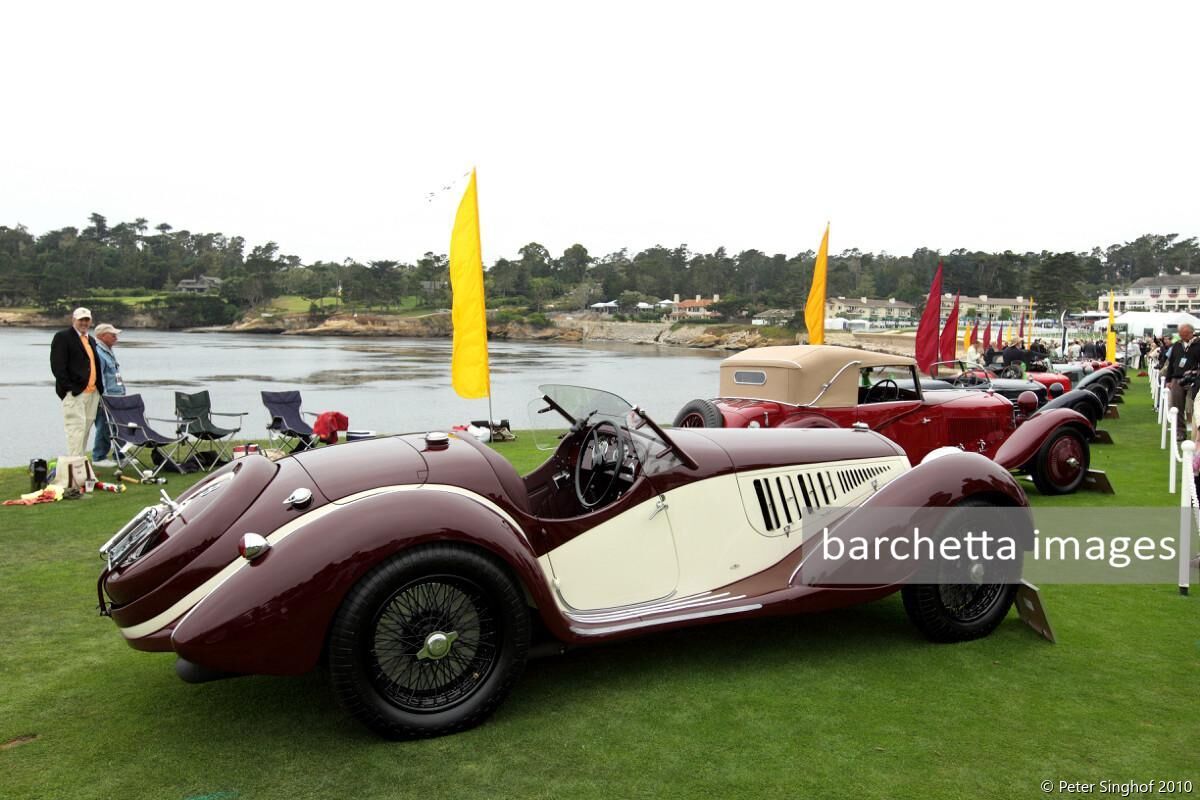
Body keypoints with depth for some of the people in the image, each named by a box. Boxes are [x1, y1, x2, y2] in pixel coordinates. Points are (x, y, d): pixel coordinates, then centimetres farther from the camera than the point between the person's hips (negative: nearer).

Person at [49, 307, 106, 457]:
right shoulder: (62, 337, -3)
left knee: (86, 428, 10)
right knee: (76, 428, -10)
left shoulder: (91, 340, 21)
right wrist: (69, 388, -15)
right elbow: (57, 366, -10)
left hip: (92, 392, 7)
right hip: (74, 393, -7)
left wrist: (99, 388, 13)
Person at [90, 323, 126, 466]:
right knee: (104, 427, -3)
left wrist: (121, 393, 23)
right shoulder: (98, 353, -13)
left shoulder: (108, 351, 19)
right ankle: (99, 458, 5)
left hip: (115, 398, 10)